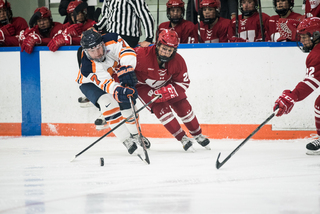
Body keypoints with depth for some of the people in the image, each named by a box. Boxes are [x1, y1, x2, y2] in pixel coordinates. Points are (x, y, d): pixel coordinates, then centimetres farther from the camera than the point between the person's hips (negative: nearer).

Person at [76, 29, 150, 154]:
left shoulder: (111, 41, -34)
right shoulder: (87, 67, -40)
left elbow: (128, 53, -37)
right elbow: (105, 83, -47)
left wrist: (126, 69, -56)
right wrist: (119, 91, -66)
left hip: (113, 75, 4)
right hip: (90, 84, -4)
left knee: (127, 104, -4)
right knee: (107, 103, -28)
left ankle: (134, 134, 24)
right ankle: (126, 139, -21)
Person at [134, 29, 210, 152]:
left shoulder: (178, 61, -23)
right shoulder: (143, 54, -35)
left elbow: (183, 83, -18)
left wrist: (167, 91, -32)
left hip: (166, 84, 3)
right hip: (144, 85, -3)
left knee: (183, 107, 1)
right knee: (161, 108, -21)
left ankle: (198, 135, 24)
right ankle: (182, 138, -11)